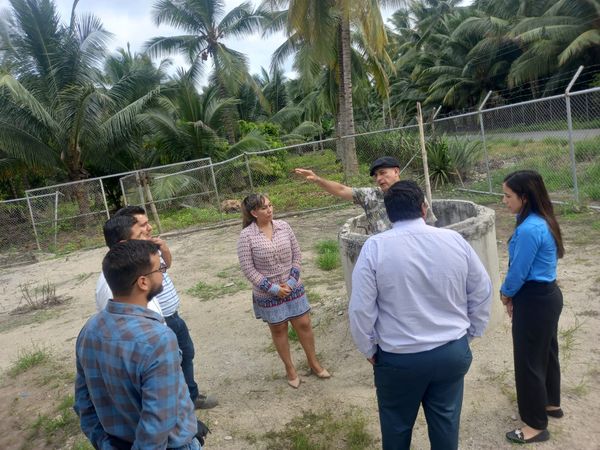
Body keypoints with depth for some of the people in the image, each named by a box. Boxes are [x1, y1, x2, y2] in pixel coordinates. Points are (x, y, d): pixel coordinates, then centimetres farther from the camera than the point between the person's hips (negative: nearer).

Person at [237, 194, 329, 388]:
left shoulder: (283, 226, -5)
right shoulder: (246, 236, -15)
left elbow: (296, 255, 1)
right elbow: (248, 269, -13)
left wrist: (291, 283, -9)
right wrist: (274, 289, -15)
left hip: (293, 288, 3)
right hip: (267, 294, -3)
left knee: (304, 324, 12)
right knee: (278, 330, 13)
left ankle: (313, 362, 34)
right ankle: (290, 368, 32)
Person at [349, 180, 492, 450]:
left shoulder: (375, 247, -15)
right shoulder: (454, 240, -6)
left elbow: (360, 309, -14)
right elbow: (483, 292, 3)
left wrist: (368, 350, 1)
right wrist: (470, 332, 16)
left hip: (399, 358, -3)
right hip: (453, 352, 3)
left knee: (397, 427, 20)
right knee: (446, 423, 22)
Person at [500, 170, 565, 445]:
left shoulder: (528, 229, -27)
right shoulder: (542, 221, 5)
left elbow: (518, 272, -20)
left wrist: (505, 294, 0)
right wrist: (513, 295, 8)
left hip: (534, 301, -10)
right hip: (549, 295, 10)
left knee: (528, 361, 4)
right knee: (546, 351, 25)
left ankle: (537, 426, 19)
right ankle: (551, 403, 45)